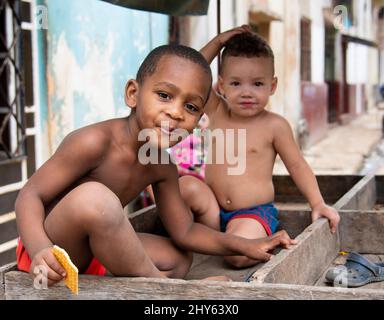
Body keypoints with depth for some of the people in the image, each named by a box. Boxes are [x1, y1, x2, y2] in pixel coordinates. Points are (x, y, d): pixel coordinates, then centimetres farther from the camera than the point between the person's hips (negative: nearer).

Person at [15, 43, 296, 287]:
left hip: (89, 253, 9)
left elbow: (184, 232, 7)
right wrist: (40, 250, -43)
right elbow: (31, 195, -25)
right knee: (94, 197, -36)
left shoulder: (163, 169, -1)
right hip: (54, 256, -8)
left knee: (179, 259, 16)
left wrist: (246, 246, -3)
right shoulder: (95, 142, -26)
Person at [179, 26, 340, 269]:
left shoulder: (274, 125, -4)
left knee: (238, 255, -31)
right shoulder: (217, 112, 4)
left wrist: (318, 204, -3)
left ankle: (264, 242, 4)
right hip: (213, 209, 4)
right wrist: (218, 42, 1)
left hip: (254, 214, -3)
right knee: (186, 185, -26)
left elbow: (297, 166, 4)